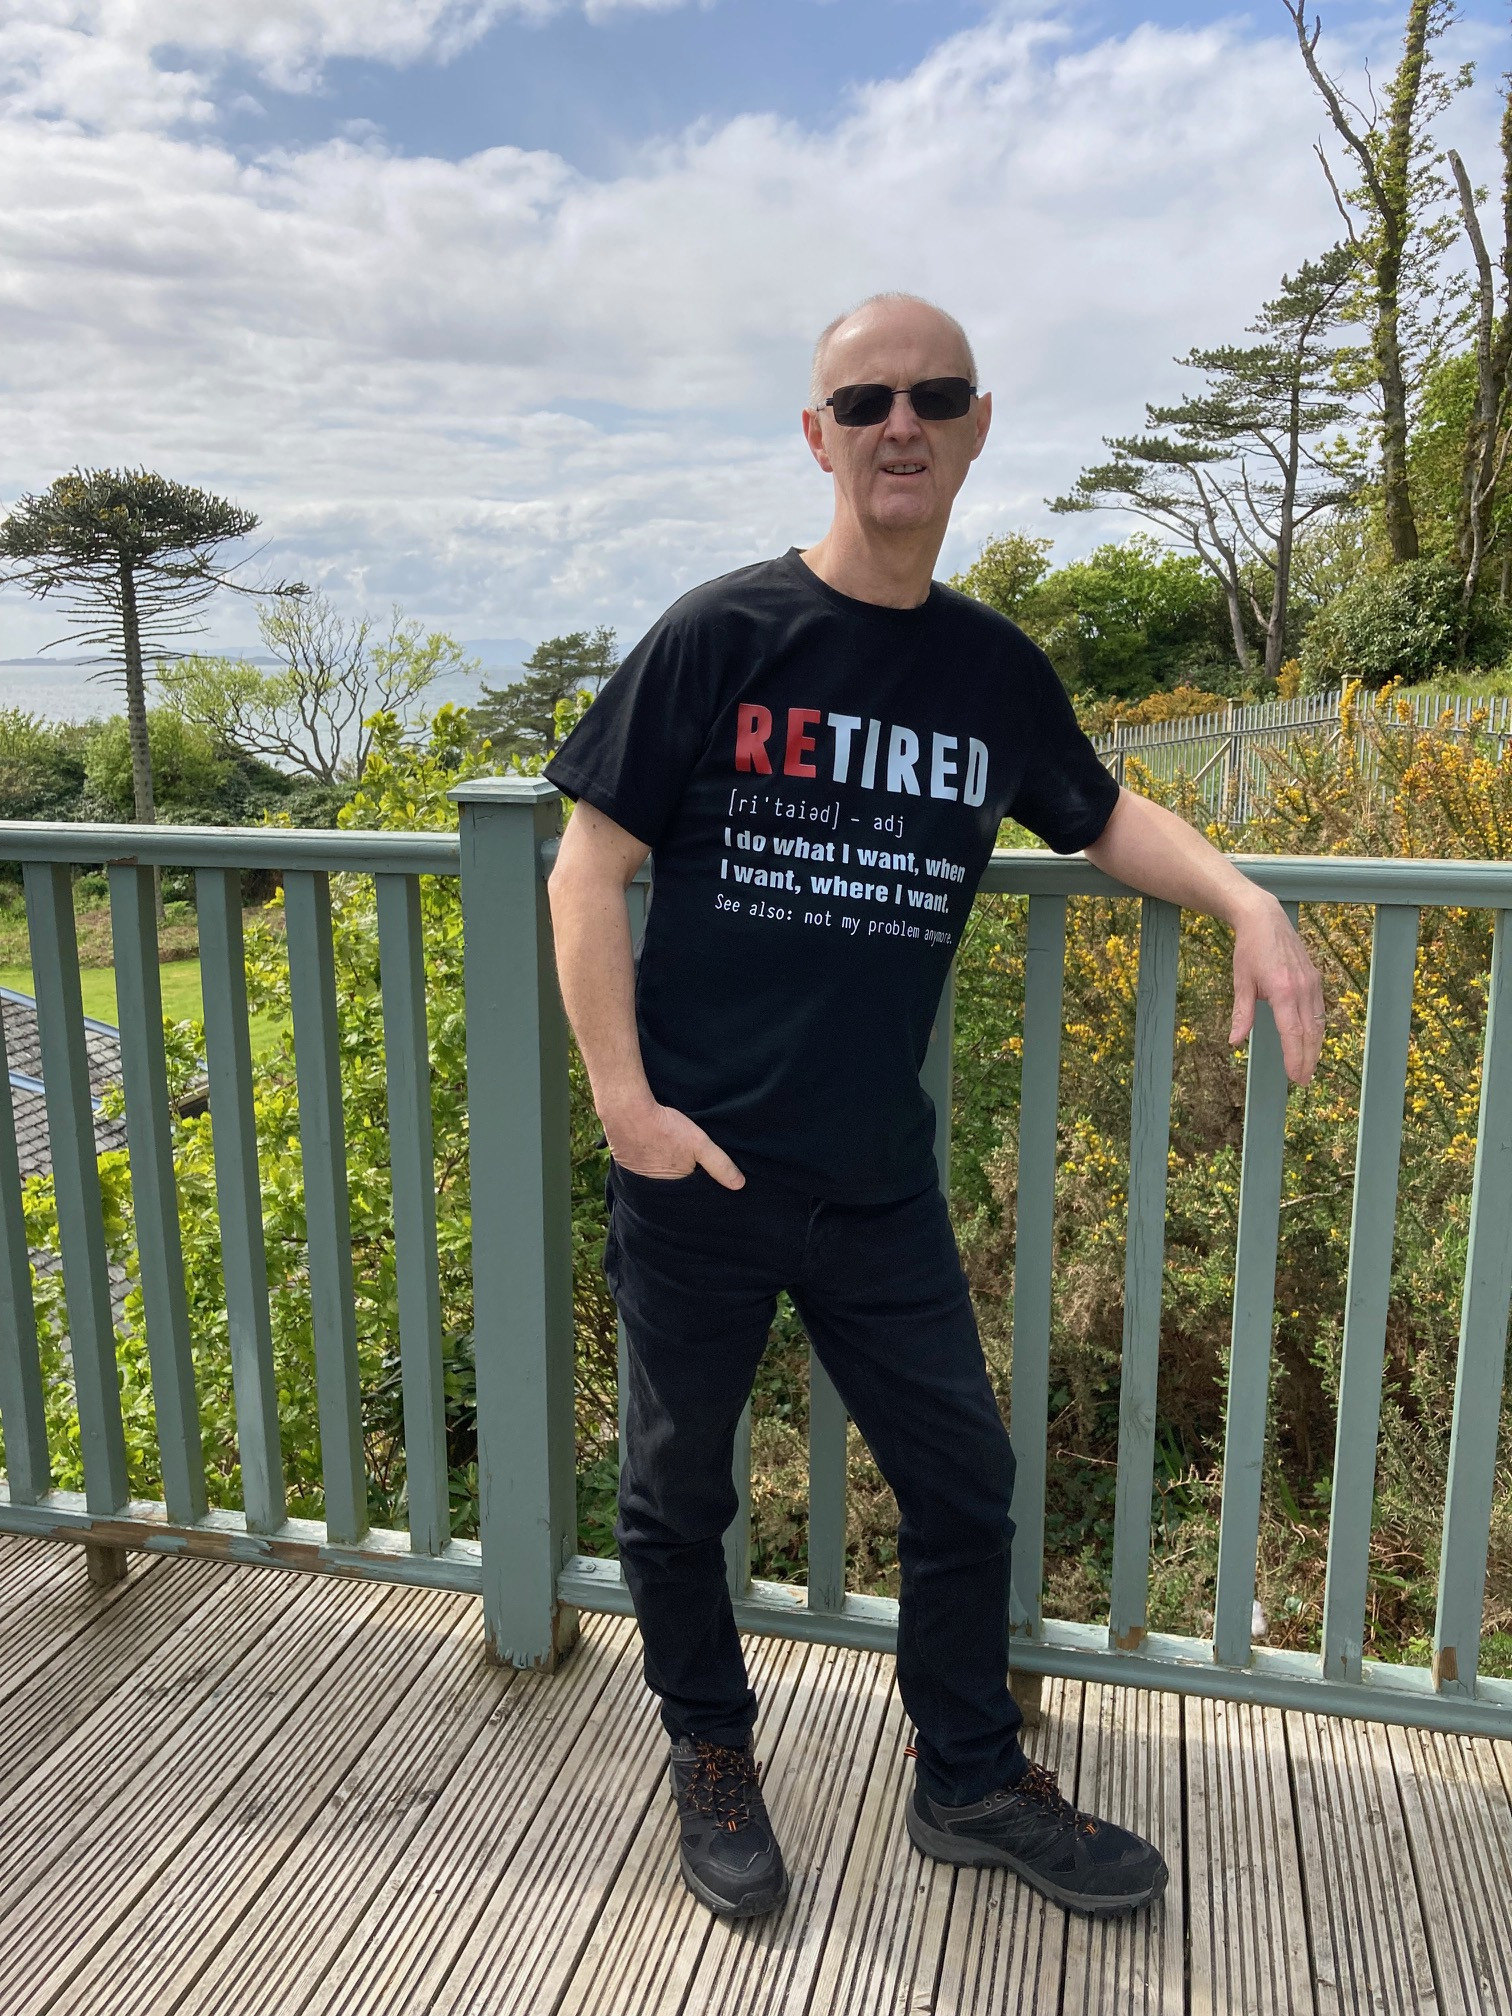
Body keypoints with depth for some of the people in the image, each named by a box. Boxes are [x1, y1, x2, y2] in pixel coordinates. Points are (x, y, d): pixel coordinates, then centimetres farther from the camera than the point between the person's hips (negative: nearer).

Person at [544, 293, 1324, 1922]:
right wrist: (622, 1099, -14)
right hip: (696, 1179, -3)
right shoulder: (721, 638, -8)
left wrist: (1246, 900, 6)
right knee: (678, 1495, 14)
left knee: (963, 1480, 14)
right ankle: (711, 1757, 41)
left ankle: (970, 1780, 38)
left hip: (879, 1185, 4)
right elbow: (587, 871, -7)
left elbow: (1099, 818, 22)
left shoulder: (998, 670, 5)